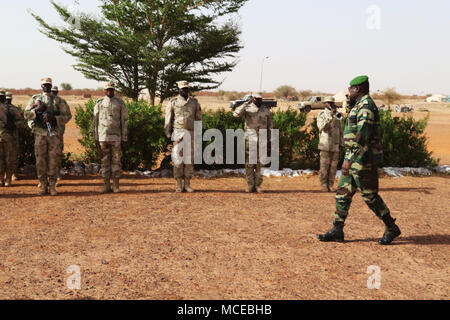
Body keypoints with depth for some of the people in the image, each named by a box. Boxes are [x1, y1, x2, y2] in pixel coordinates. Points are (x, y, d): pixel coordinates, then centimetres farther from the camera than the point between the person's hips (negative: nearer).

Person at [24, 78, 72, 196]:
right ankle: (43, 186, 8)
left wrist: (54, 118, -12)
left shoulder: (58, 101, 9)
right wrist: (36, 110, -11)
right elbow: (26, 115, 7)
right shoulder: (35, 99, 12)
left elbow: (67, 115, 3)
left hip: (54, 134, 0)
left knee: (54, 160, -2)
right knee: (41, 160, 1)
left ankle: (52, 186, 5)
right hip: (40, 134, 1)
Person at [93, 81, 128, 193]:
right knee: (105, 161, 4)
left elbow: (124, 122, 1)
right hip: (103, 137, 1)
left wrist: (124, 139, -4)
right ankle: (106, 185, 9)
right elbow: (95, 122, 7)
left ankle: (116, 185, 7)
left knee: (116, 161, 1)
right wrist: (96, 139, 1)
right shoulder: (99, 103, 6)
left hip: (116, 138, -1)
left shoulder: (120, 103, 2)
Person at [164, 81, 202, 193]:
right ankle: (179, 185, 3)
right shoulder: (173, 102, 4)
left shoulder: (194, 102, 9)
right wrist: (168, 134, -1)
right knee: (178, 159, -3)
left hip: (191, 133, 2)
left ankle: (187, 184, 9)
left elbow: (198, 119, 12)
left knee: (189, 159, 3)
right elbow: (168, 120, 5)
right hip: (178, 133, -2)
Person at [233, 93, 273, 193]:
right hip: (250, 139, -2)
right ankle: (250, 185, 9)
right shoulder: (247, 108, 0)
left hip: (262, 140, 2)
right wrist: (247, 103, -22)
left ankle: (258, 185, 10)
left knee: (259, 163, 3)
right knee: (249, 163, 2)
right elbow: (236, 114, -18)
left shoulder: (266, 110, 7)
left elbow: (270, 124, 13)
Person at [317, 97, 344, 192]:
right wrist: (330, 117, -22)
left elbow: (341, 130, 17)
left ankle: (330, 185, 10)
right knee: (324, 166, -4)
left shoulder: (337, 115, 15)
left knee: (333, 166, 4)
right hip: (325, 144, -4)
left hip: (335, 145, 4)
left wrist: (341, 142, 10)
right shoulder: (321, 115, 2)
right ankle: (324, 185, 1)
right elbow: (322, 127, -14)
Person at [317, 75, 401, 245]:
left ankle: (392, 228, 14)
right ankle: (337, 231, 11)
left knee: (370, 196, -1)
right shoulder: (362, 106, 17)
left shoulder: (366, 106, -17)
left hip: (363, 159, -10)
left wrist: (349, 159, -29)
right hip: (356, 159, 10)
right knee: (343, 193, 8)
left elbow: (361, 136, -26)